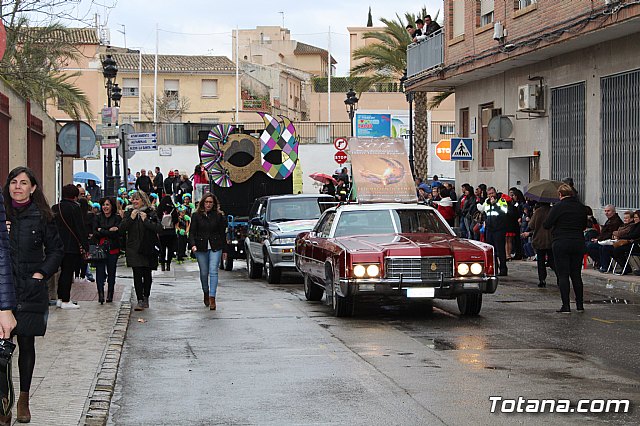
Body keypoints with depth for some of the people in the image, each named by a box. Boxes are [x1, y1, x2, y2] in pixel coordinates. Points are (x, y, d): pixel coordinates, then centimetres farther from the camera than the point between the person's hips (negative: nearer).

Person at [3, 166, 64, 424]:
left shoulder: (41, 217, 3)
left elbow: (56, 249, 10)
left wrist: (42, 273, -1)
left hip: (30, 290, 0)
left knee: (26, 344, 5)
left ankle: (24, 400, 16)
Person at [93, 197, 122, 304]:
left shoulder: (117, 218, 3)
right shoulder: (98, 218, 10)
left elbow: (116, 234, -9)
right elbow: (95, 233, -2)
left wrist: (101, 231, -7)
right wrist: (109, 231, -9)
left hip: (112, 250, -1)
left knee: (111, 272, 5)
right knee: (100, 271, -11)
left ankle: (110, 295, 11)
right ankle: (101, 294, -15)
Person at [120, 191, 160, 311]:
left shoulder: (151, 213, 1)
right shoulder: (129, 213, 9)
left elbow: (157, 228, -9)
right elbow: (122, 227, 0)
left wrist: (145, 220, -14)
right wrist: (131, 218, -10)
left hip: (148, 249, -1)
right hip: (134, 249, 1)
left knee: (147, 274, 8)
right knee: (137, 274, -8)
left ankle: (146, 298, 24)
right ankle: (140, 300, -9)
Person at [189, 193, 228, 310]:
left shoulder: (219, 215, 5)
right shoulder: (196, 216, 3)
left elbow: (222, 233, 8)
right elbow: (192, 232, 0)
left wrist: (224, 249, 7)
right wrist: (192, 244, -16)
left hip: (215, 248, -1)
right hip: (201, 248, 1)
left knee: (213, 271, -12)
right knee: (204, 273, 8)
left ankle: (212, 298, -16)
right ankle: (206, 293, 33)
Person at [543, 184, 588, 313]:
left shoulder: (557, 207, -11)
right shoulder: (582, 207, 5)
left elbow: (546, 225, -10)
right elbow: (584, 225, 15)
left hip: (561, 244, -5)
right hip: (578, 244, 5)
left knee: (563, 275, -1)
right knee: (576, 274, 13)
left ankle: (566, 306, -4)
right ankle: (580, 305, 16)